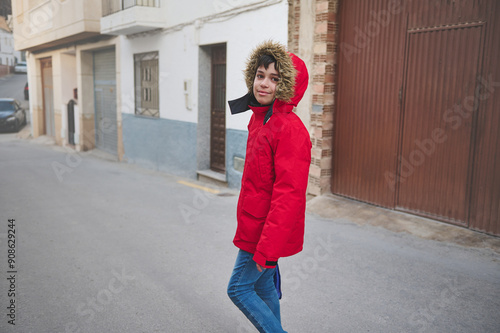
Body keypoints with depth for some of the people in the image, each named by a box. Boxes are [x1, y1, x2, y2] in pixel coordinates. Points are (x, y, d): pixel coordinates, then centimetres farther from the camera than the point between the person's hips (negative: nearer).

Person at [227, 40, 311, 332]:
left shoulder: (290, 129, -24)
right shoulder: (259, 118, 7)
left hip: (266, 231, -9)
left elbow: (289, 194, -27)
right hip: (257, 226, 9)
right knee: (264, 287, 22)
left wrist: (268, 246, -27)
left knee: (239, 289, 3)